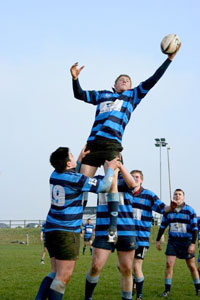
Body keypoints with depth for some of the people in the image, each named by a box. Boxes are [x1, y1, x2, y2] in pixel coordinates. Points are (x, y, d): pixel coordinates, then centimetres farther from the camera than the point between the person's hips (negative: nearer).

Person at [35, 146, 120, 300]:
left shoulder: (55, 175, 7)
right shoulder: (76, 179, -14)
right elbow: (104, 186, -5)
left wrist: (80, 159, 26)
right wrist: (111, 168, 9)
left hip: (51, 229, 8)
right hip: (67, 232, -8)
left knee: (56, 273, 11)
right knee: (64, 276, -6)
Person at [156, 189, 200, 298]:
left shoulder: (190, 211, -7)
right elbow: (163, 226, 12)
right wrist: (158, 240, 11)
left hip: (186, 242, -2)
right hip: (172, 241, 2)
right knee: (169, 264, -9)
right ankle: (167, 290, -3)